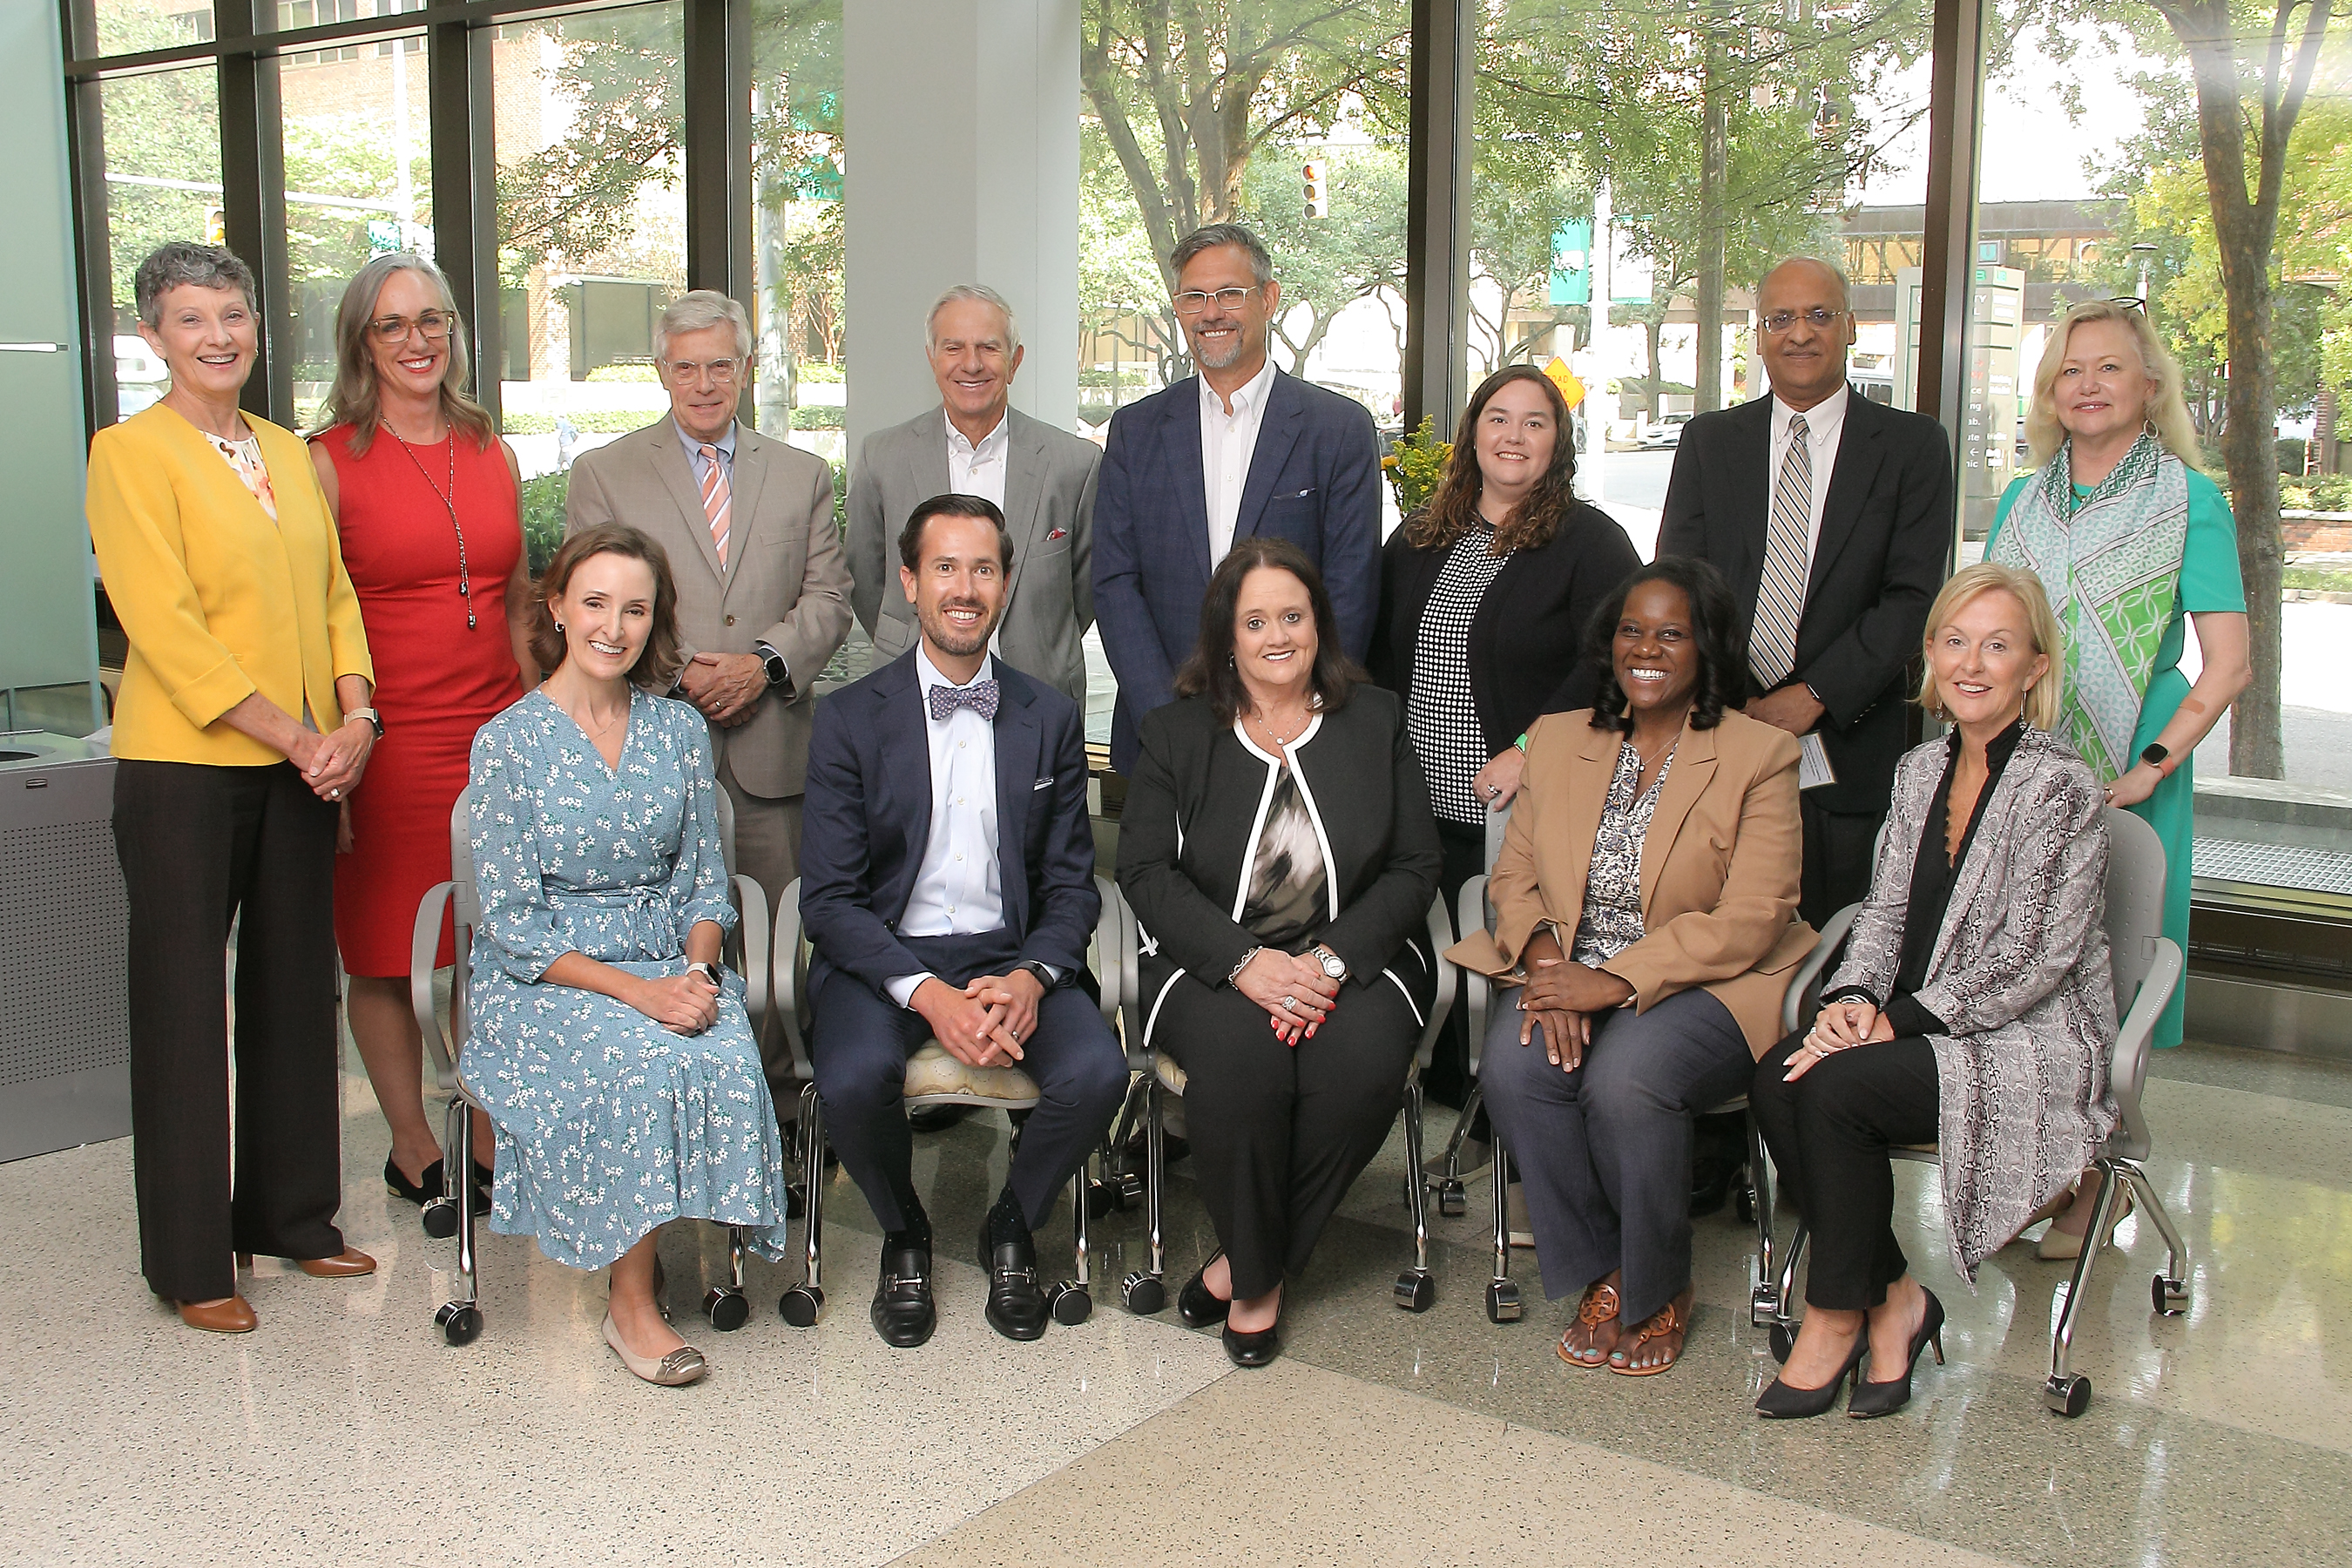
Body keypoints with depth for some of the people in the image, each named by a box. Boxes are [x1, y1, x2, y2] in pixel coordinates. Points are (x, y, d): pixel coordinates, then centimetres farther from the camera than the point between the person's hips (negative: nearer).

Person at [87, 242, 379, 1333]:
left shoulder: (289, 453, 13)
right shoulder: (132, 451, -6)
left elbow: (334, 593, 12)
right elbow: (164, 624, -13)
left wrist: (354, 719, -4)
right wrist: (291, 736, -15)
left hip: (301, 766, 6)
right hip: (184, 764, -6)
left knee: (296, 988, 12)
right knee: (184, 1000, 2)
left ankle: (291, 1217, 26)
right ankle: (190, 1261, 12)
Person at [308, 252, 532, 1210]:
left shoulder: (493, 455, 11)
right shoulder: (328, 461, -4)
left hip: (496, 731, 4)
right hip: (388, 742, -4)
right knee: (385, 959, 6)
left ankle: (489, 1138, 22)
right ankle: (413, 1148, 21)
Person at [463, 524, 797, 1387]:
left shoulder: (680, 730, 8)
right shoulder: (508, 742, -4)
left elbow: (704, 879, 10)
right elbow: (512, 924, -7)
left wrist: (698, 973, -11)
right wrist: (634, 991, -20)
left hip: (673, 966, 3)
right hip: (544, 983, -3)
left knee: (729, 1059, -30)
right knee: (648, 1063, -32)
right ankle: (632, 1302, -17)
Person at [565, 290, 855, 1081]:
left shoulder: (802, 475, 14)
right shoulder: (601, 474, 7)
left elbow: (827, 599, 8)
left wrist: (767, 662, -10)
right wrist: (678, 673, -12)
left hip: (771, 749, 2)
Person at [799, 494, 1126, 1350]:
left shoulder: (1050, 718, 7)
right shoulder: (850, 717, 0)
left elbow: (1072, 884, 7)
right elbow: (829, 896, -5)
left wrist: (1030, 977, -15)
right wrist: (926, 993, -21)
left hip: (1015, 955, 2)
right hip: (885, 957, -1)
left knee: (1096, 1072, -26)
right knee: (855, 1081, -31)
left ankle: (1011, 1229, 5)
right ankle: (904, 1233, 3)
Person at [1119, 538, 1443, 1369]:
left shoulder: (1376, 720, 10)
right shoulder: (1176, 731, 8)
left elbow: (1416, 864, 4)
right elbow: (1145, 871, -1)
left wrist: (1333, 959, -13)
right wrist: (1245, 960, -17)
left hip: (1354, 954, 1)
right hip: (1214, 959, -1)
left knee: (1365, 1063, -31)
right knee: (1241, 1061, -34)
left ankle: (1247, 1268, -11)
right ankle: (1260, 1271, -9)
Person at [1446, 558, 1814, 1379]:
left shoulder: (1759, 755, -4)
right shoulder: (1557, 739, 12)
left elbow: (1748, 919, -12)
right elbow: (1514, 874, 11)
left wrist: (1612, 980, -20)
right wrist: (1545, 957, -12)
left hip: (1704, 987, -4)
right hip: (1570, 976, 4)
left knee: (1623, 1077, -33)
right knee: (1512, 1064, -27)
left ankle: (1658, 1288, -4)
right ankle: (1599, 1273, -5)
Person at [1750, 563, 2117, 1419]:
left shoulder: (2058, 786, -13)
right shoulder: (1920, 769, 10)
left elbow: (2032, 960, -17)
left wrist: (1894, 1023, -19)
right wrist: (1851, 1000, -10)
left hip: (2030, 1044, -6)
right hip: (1916, 1026, 6)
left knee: (1834, 1088, -28)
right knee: (1775, 1079, -21)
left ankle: (1838, 1314, -8)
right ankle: (1895, 1299, -8)